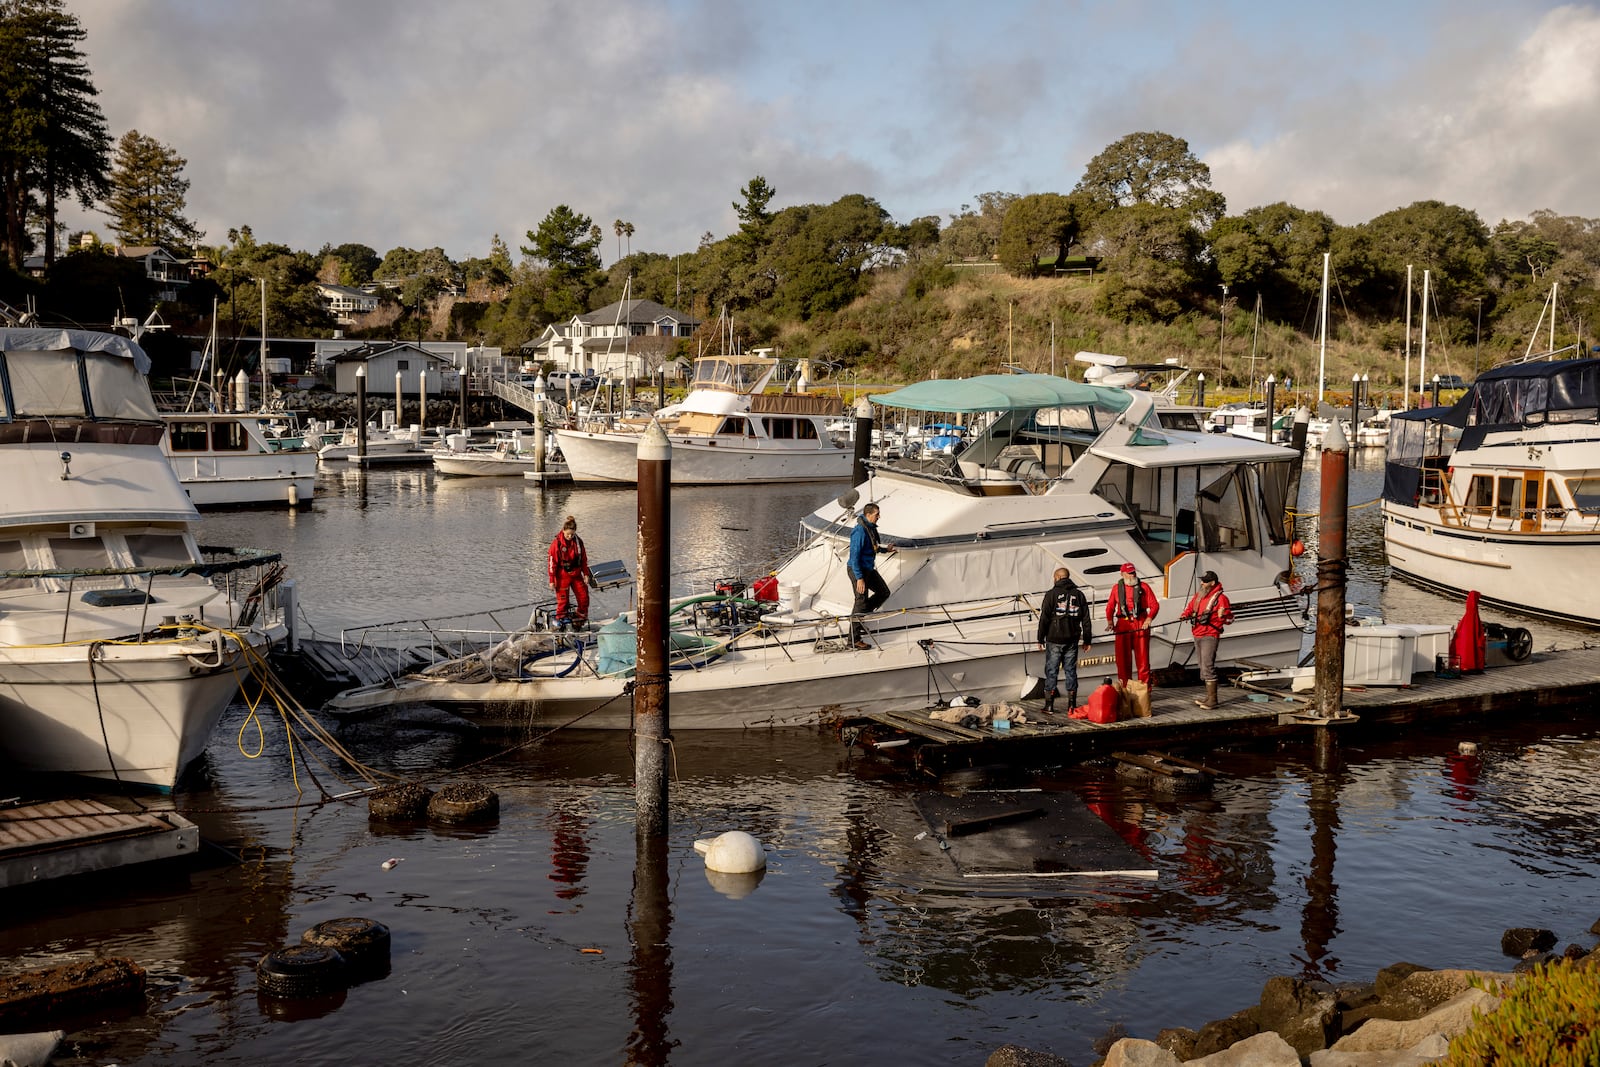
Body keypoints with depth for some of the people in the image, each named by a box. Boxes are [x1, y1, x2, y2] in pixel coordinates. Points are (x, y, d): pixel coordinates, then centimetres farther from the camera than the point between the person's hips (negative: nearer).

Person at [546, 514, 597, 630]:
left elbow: (584, 559, 10)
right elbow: (552, 563, -10)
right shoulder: (557, 543, -13)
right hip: (562, 576, -4)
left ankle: (579, 621, 18)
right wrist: (552, 580, -9)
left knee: (583, 597, 3)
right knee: (562, 600, -1)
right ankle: (560, 622, 13)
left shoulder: (578, 542, -1)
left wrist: (586, 574, 8)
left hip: (576, 575, 4)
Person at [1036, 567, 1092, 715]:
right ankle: (1072, 704, 7)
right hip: (1072, 641, 3)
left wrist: (1041, 639, 0)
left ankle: (1049, 704, 1)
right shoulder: (1079, 594, 7)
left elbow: (1044, 618, -6)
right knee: (1070, 670, 8)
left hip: (1054, 640, -3)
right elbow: (1086, 619, 8)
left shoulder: (1052, 594, -5)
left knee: (1051, 671, 2)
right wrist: (1087, 640, 13)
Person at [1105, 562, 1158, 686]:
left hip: (1141, 625, -1)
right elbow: (1110, 607, 15)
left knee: (1142, 657, -2)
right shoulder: (1116, 588, 12)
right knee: (1123, 657, 1)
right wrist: (1110, 621, 0)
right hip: (1123, 626, 1)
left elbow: (1154, 605, 4)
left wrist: (1149, 618, -12)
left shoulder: (1143, 587, 7)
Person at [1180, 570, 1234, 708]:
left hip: (1209, 636, -9)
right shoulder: (1198, 596, 13)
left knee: (1208, 667, -14)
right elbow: (1189, 608, 22)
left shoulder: (1220, 598, -10)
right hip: (1197, 636, 9)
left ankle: (1212, 700, -13)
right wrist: (1184, 615, 0)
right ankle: (1209, 696, 24)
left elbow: (1230, 620, -7)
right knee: (1203, 667, 15)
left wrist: (1222, 616, -28)